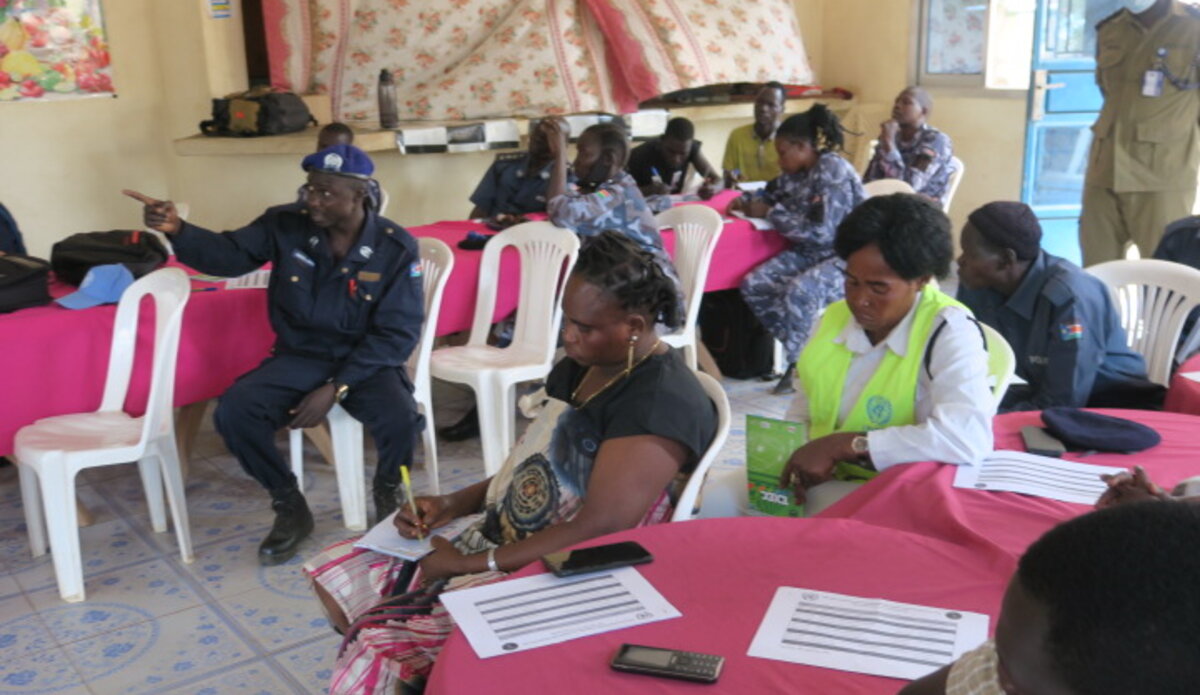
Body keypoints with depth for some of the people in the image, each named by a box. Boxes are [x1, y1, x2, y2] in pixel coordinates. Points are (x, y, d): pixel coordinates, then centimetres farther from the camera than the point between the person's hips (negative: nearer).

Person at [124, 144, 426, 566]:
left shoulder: (396, 248, -12)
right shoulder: (286, 225, -5)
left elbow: (397, 333, -13)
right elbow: (228, 255, -6)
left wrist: (336, 388, -21)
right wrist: (177, 230, -29)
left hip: (367, 361, -3)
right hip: (299, 357, 3)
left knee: (400, 418, -33)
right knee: (233, 411, -22)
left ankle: (387, 498, 3)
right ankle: (290, 508, 2)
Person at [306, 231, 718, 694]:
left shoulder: (660, 401, -20)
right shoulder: (581, 366, 8)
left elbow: (598, 530, -26)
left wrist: (472, 563, -19)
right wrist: (452, 505, 2)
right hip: (502, 545, 10)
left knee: (382, 651, -19)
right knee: (337, 577, 6)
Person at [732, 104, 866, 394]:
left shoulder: (833, 171, -17)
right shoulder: (795, 173, 5)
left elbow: (822, 231, -25)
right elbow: (772, 195, 25)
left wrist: (771, 214, -16)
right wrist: (747, 203, 2)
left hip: (845, 256, -8)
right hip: (809, 252, 8)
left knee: (798, 293, -33)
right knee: (753, 285, -11)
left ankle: (800, 365, -8)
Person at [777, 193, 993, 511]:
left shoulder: (949, 331, -15)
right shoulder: (834, 317, 5)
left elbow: (969, 438, -30)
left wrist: (844, 444, -27)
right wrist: (796, 457, -9)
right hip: (818, 477, 7)